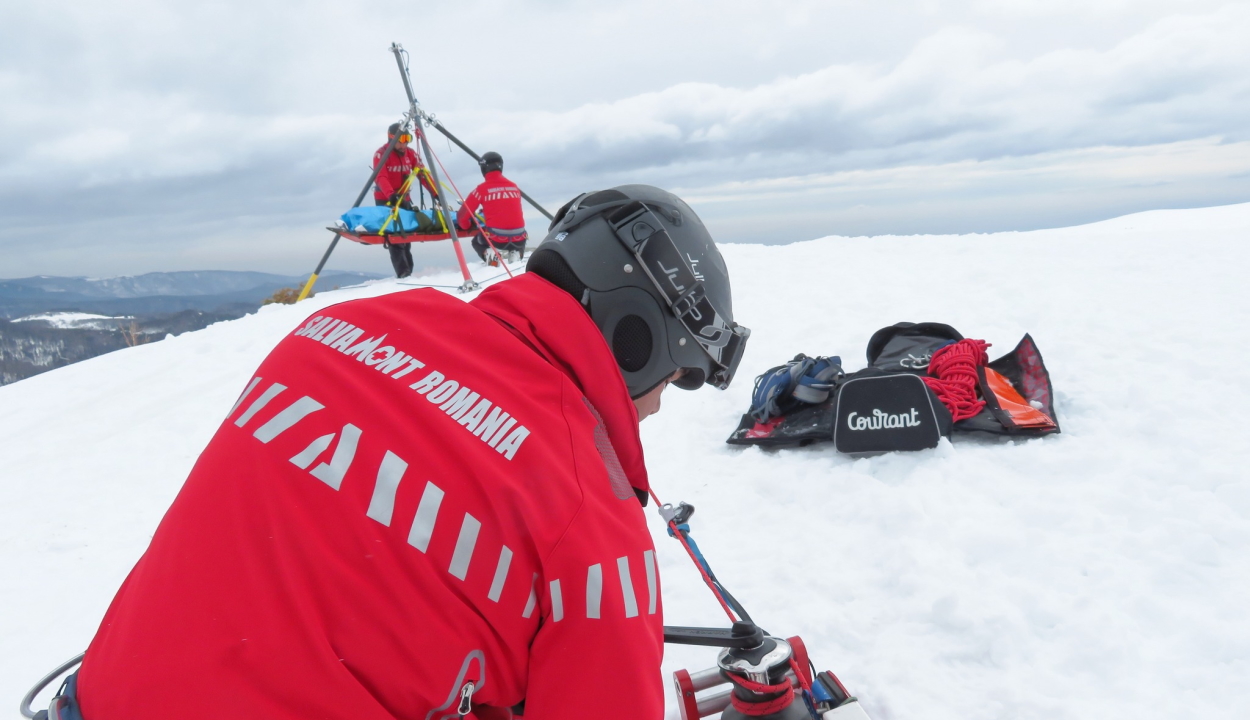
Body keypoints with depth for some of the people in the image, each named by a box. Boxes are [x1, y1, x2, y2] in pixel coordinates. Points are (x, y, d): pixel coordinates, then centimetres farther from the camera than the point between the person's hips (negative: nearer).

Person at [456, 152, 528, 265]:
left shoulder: (482, 189, -2)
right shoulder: (514, 186, 9)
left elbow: (463, 215, 5)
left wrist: (466, 226, 27)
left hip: (495, 239, -2)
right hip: (519, 239, 3)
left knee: (476, 241, 31)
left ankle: (489, 253, -2)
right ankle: (516, 254, 5)